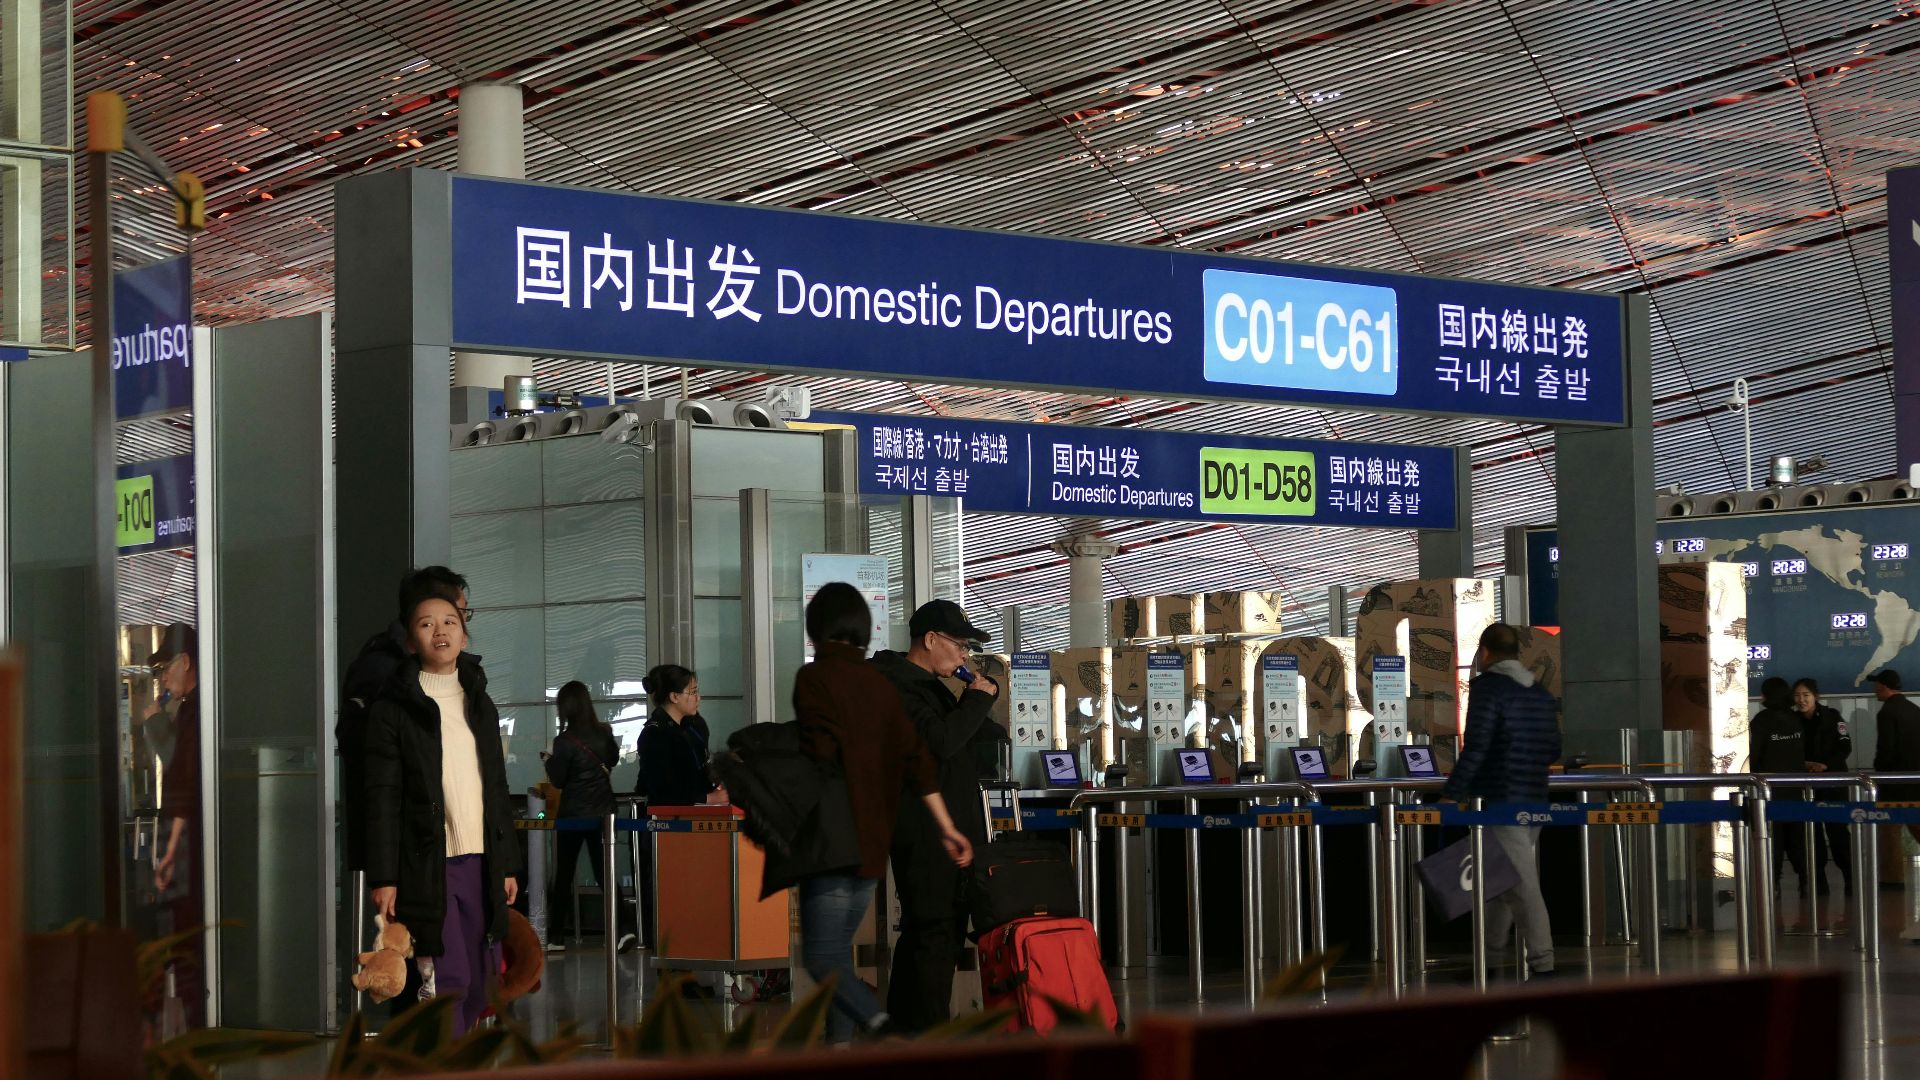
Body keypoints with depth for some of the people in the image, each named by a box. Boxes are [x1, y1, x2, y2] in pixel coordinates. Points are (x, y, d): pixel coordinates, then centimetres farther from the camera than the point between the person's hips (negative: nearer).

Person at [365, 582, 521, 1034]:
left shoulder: (480, 703, 16)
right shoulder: (393, 708, -1)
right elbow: (382, 797, -6)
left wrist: (508, 863, 15)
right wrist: (383, 877, -11)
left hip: (480, 862, 6)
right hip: (428, 865, -6)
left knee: (478, 979, 6)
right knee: (446, 977, -11)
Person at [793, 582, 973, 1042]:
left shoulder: (814, 677, -8)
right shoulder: (880, 684, 12)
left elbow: (820, 752, -21)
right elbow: (916, 759, 8)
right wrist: (946, 828, 9)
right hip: (873, 842, 7)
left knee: (821, 956, -7)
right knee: (838, 948, 18)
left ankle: (882, 1027, -28)